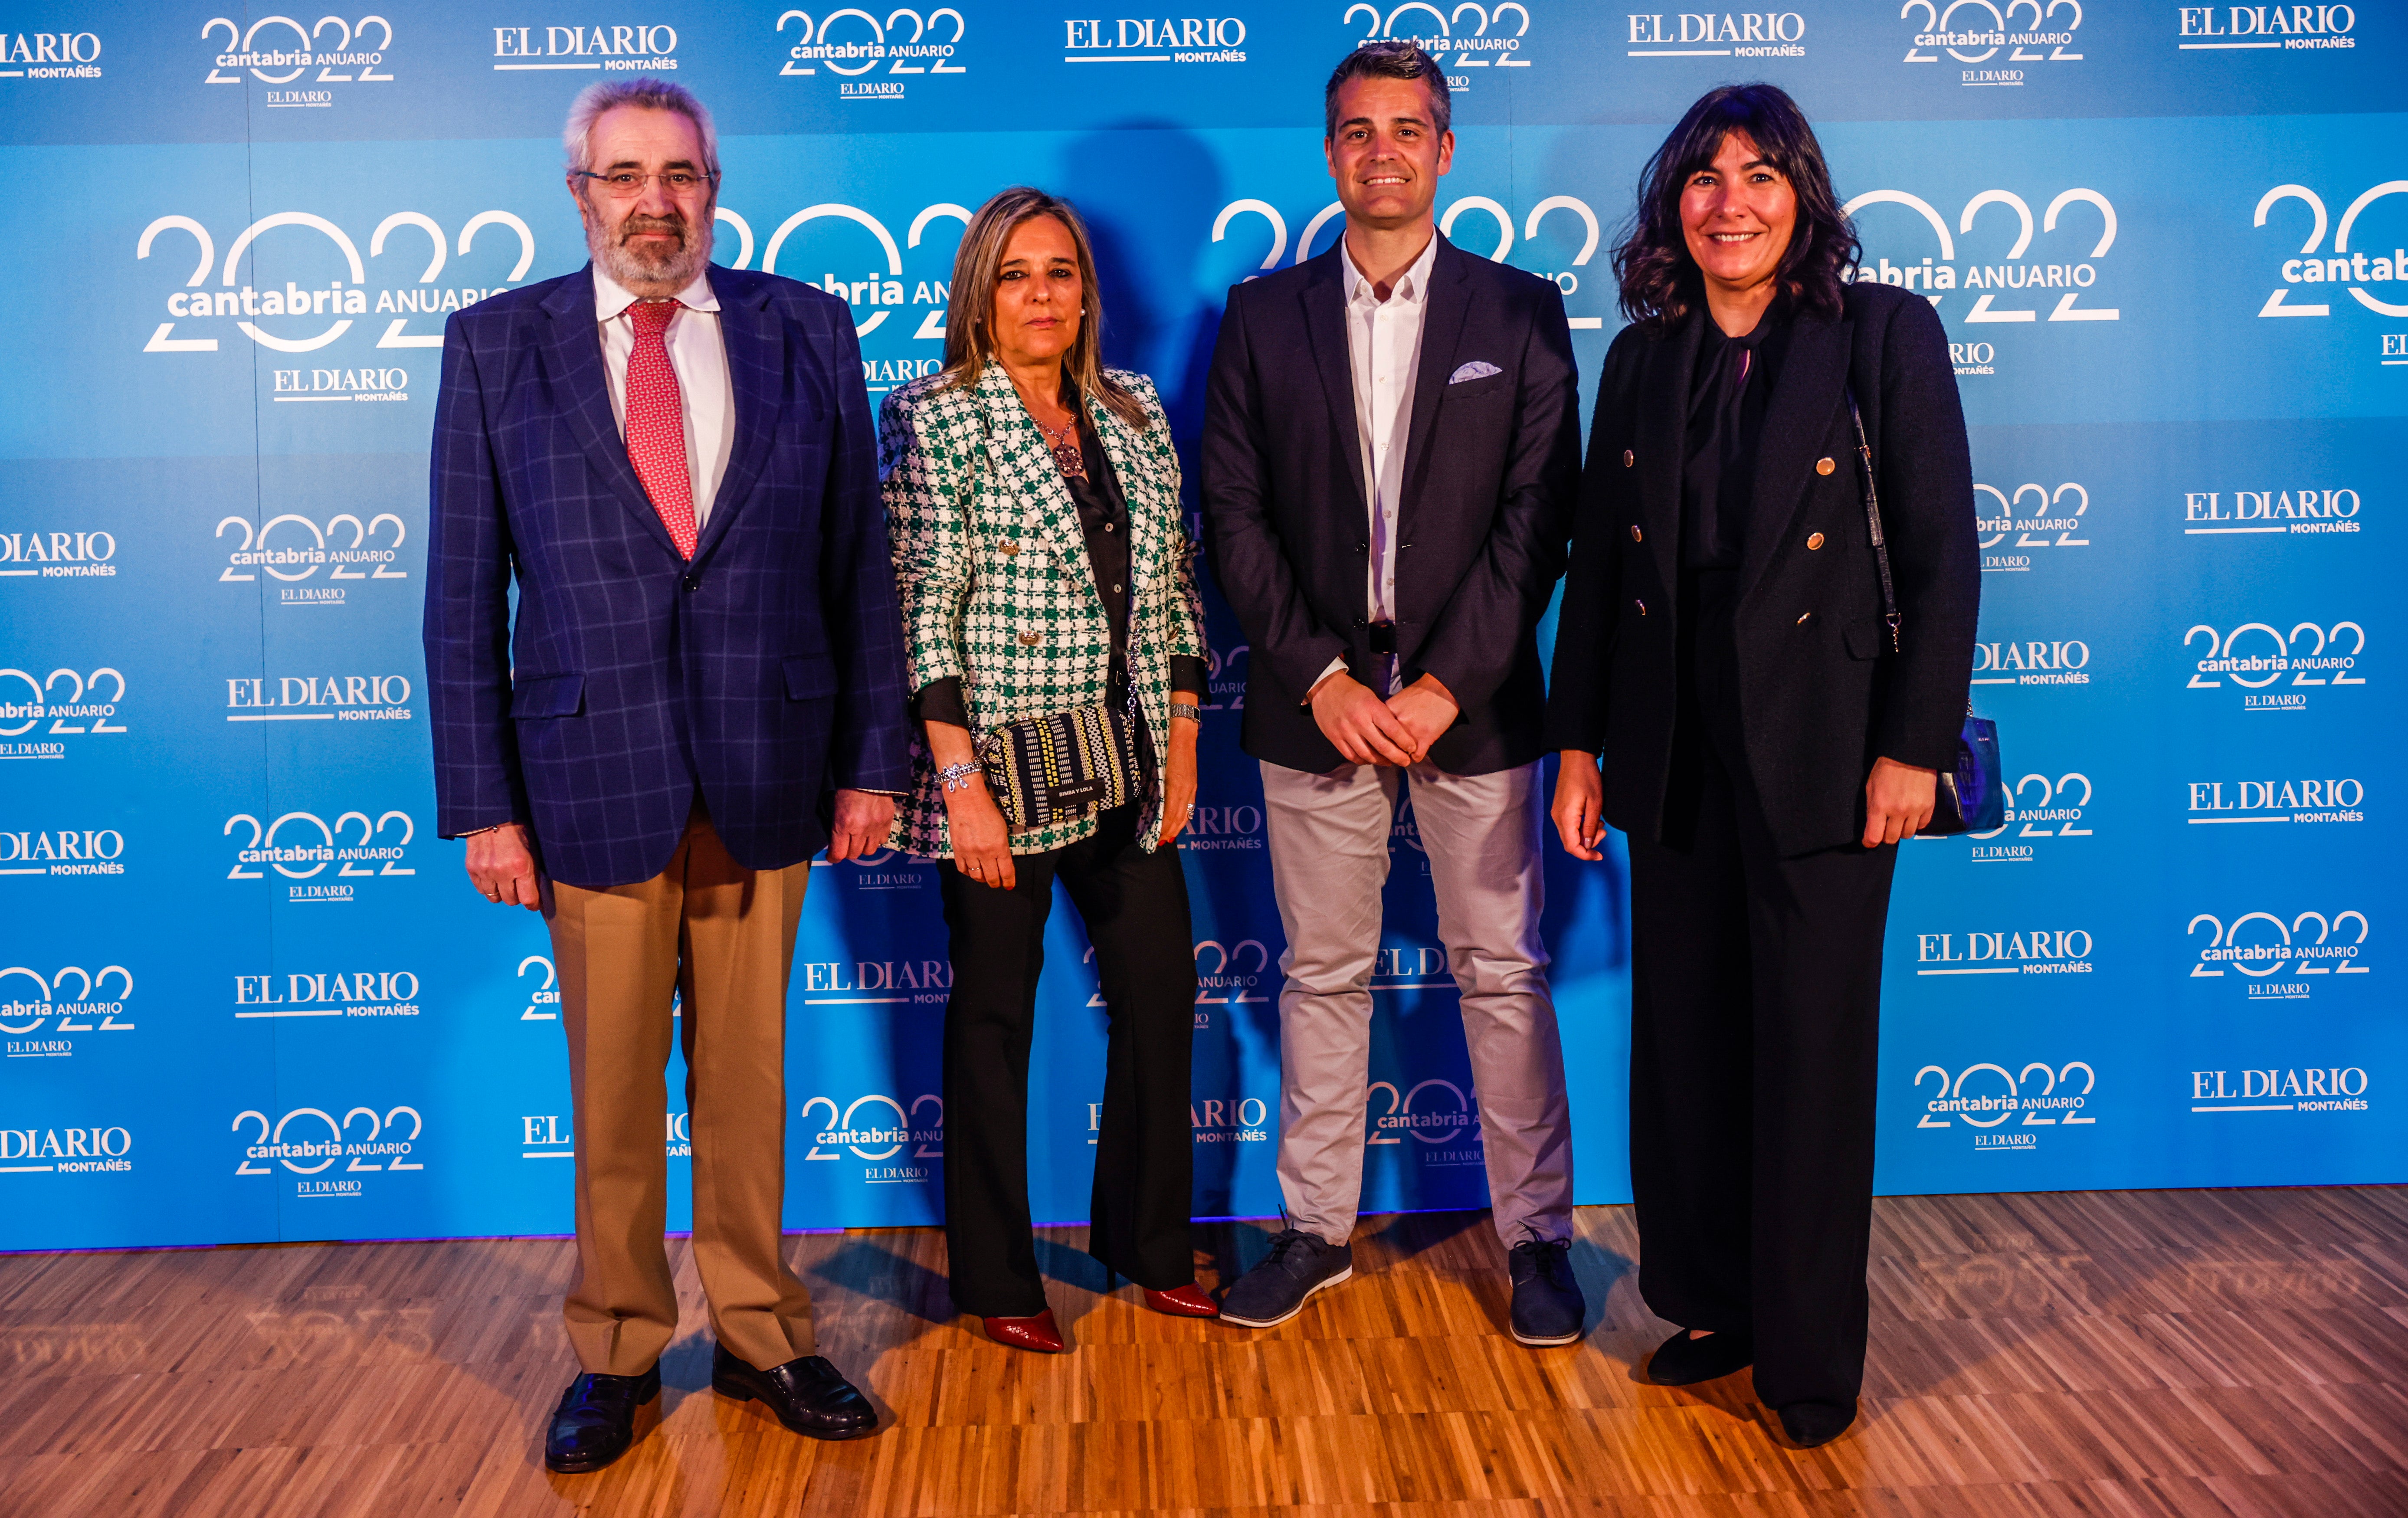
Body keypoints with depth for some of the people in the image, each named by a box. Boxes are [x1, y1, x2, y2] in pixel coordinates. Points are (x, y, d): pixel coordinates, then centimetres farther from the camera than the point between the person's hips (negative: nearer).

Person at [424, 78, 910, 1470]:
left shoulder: (807, 334, 5)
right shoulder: (498, 346, 3)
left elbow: (861, 563, 5)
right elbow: (465, 595, 2)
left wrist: (872, 757, 2)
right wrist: (484, 802, -3)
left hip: (767, 775, 1)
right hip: (594, 772, -1)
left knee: (749, 1069, 12)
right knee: (612, 1082, 9)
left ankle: (761, 1334, 28)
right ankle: (618, 1352, 27)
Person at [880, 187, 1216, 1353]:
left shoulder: (1134, 412, 10)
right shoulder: (932, 418, -6)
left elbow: (1173, 583, 12)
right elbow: (923, 607, -11)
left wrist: (1181, 737, 7)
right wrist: (960, 781, -16)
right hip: (1001, 771, -5)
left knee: (1161, 992, 9)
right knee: (995, 1014, 7)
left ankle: (1148, 1243, 30)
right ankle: (997, 1280, 23)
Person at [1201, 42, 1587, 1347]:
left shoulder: (1522, 313, 4)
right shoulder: (1263, 316, 7)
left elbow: (1539, 517, -2)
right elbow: (1233, 516, 2)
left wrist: (1448, 684, -11)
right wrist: (1322, 677, -8)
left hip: (1472, 701, -1)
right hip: (1315, 699, 1)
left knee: (1502, 974, 5)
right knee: (1321, 976, 9)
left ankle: (1537, 1235, 18)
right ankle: (1317, 1228, 23)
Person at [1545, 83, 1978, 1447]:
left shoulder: (1886, 334, -4)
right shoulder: (1642, 360, 8)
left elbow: (1942, 554, -7)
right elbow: (1599, 560, 11)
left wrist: (1915, 747, -12)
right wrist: (1580, 742, 8)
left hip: (1824, 752, -4)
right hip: (1676, 755, 4)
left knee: (1814, 1052, 4)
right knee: (1686, 1041, 12)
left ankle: (1813, 1359, 20)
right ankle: (1711, 1307, 30)